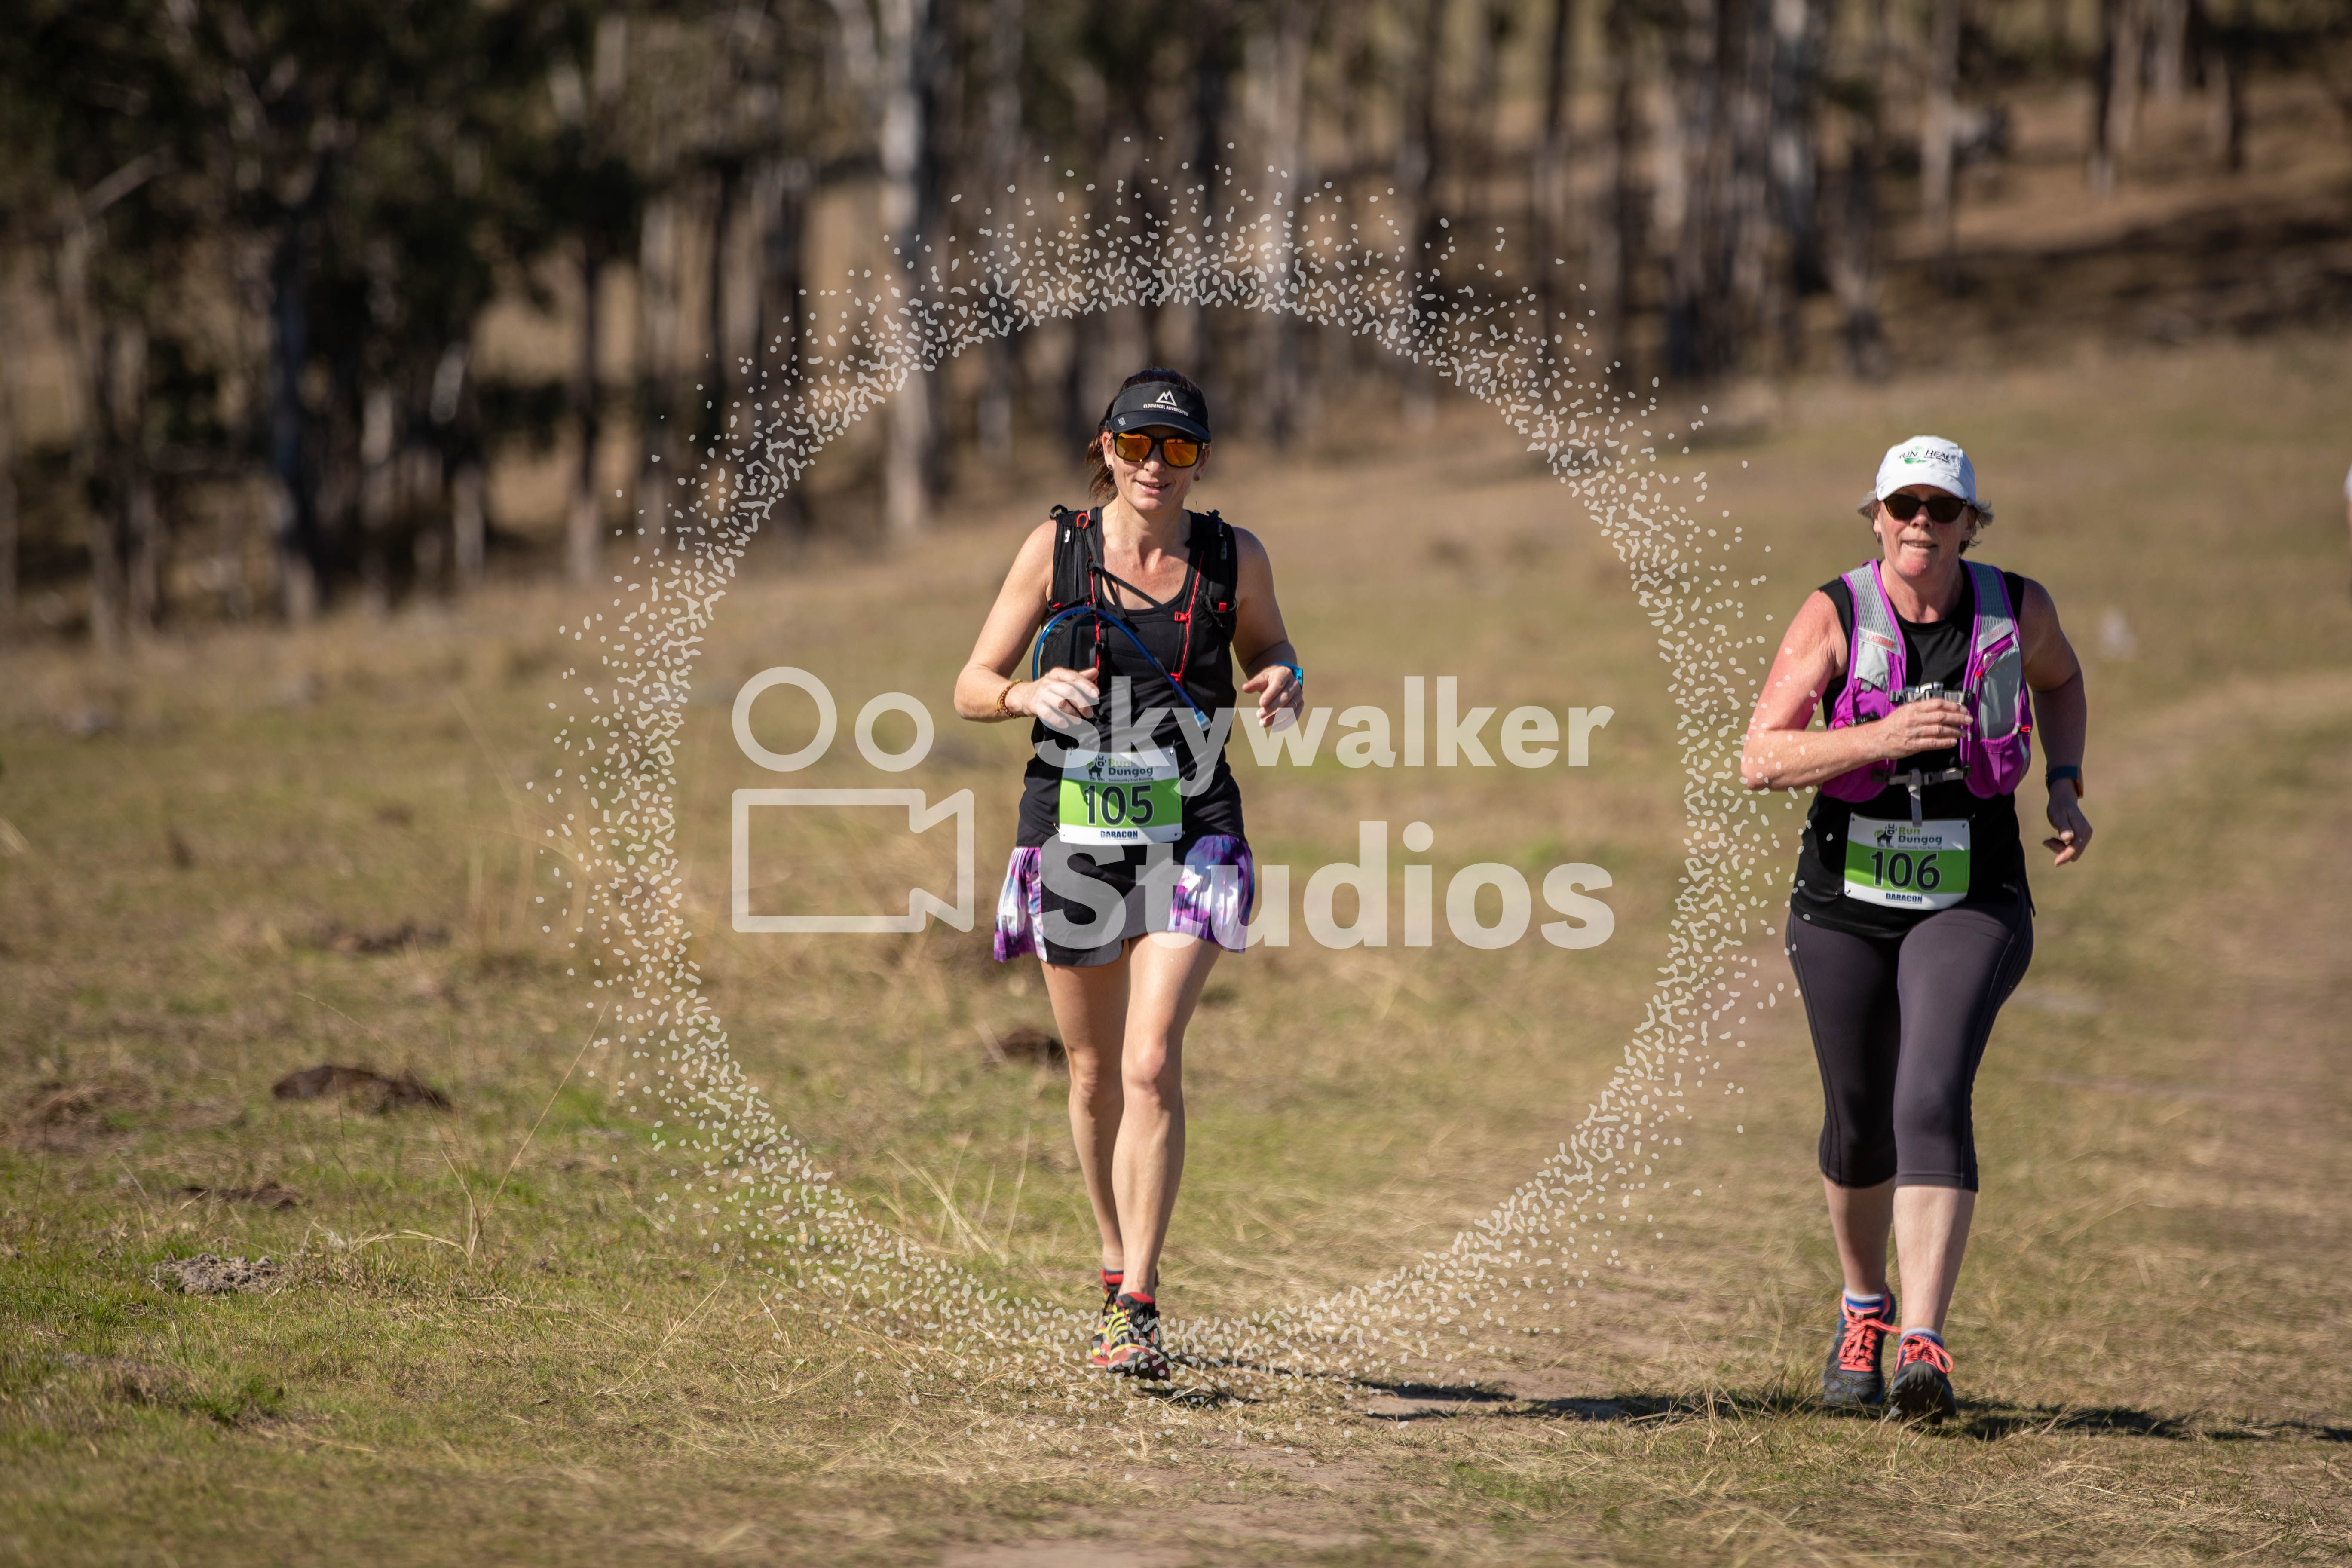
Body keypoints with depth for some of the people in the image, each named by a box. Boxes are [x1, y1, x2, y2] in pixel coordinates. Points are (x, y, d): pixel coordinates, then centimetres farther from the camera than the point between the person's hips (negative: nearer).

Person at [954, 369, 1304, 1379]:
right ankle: (1119, 1267, 35)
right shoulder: (1056, 549, -2)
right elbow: (972, 689, 1)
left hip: (1189, 838, -1)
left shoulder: (1234, 559, -1)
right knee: (1095, 1076, 12)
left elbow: (1269, 651, 17)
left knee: (1152, 1065, -16)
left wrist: (1283, 685, -7)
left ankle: (1137, 1312, -15)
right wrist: (1030, 694, -21)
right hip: (1072, 833, 1)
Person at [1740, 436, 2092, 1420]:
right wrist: (1881, 738, -30)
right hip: (1846, 903, 1)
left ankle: (1923, 1345, -25)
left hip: (1971, 903, -1)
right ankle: (1864, 1307, 39)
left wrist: (2063, 786, 6)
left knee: (1931, 1104, -20)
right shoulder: (1835, 618, -9)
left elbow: (2060, 679, 21)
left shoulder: (2017, 609, -3)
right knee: (1858, 1120, 11)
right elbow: (1760, 760, -16)